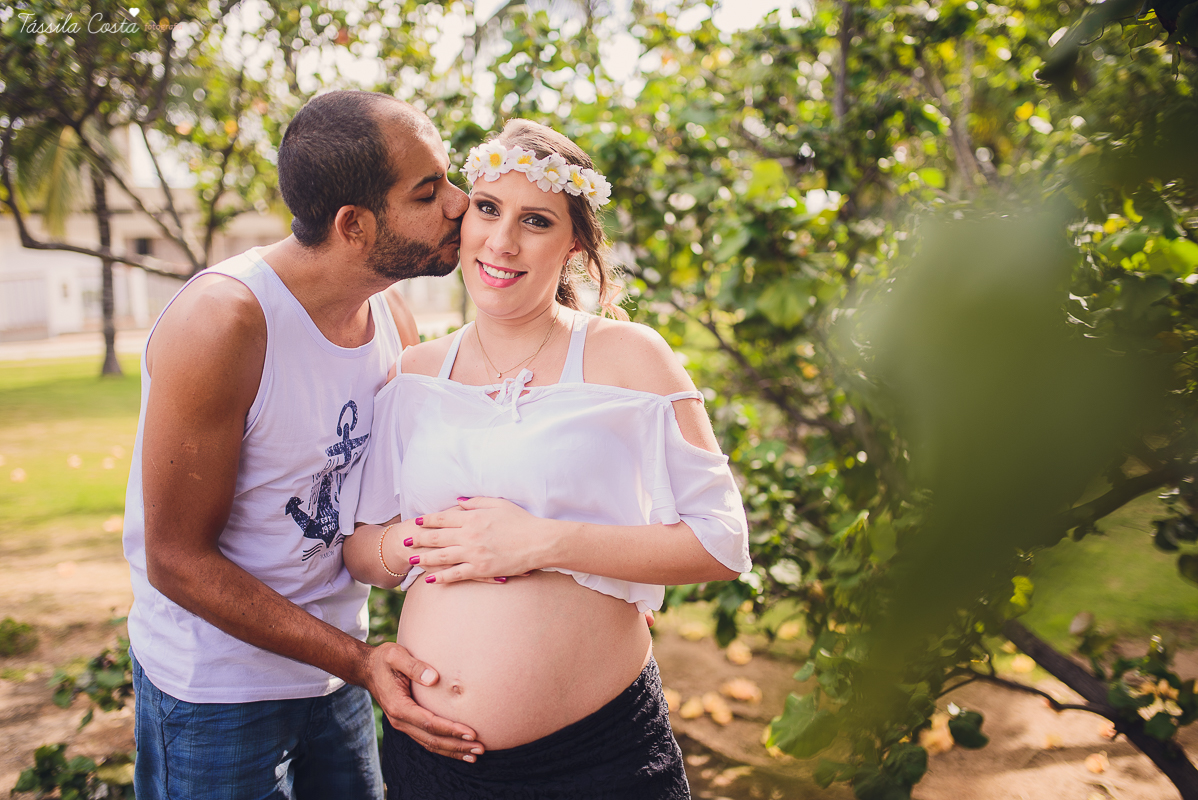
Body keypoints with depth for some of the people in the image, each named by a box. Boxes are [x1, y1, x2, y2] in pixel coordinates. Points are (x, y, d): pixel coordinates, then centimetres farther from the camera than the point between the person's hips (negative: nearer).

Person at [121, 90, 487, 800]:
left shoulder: (392, 315, -5)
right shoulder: (221, 321, -26)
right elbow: (176, 561, -21)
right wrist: (359, 662, -25)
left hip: (337, 660, 6)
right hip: (217, 686, -6)